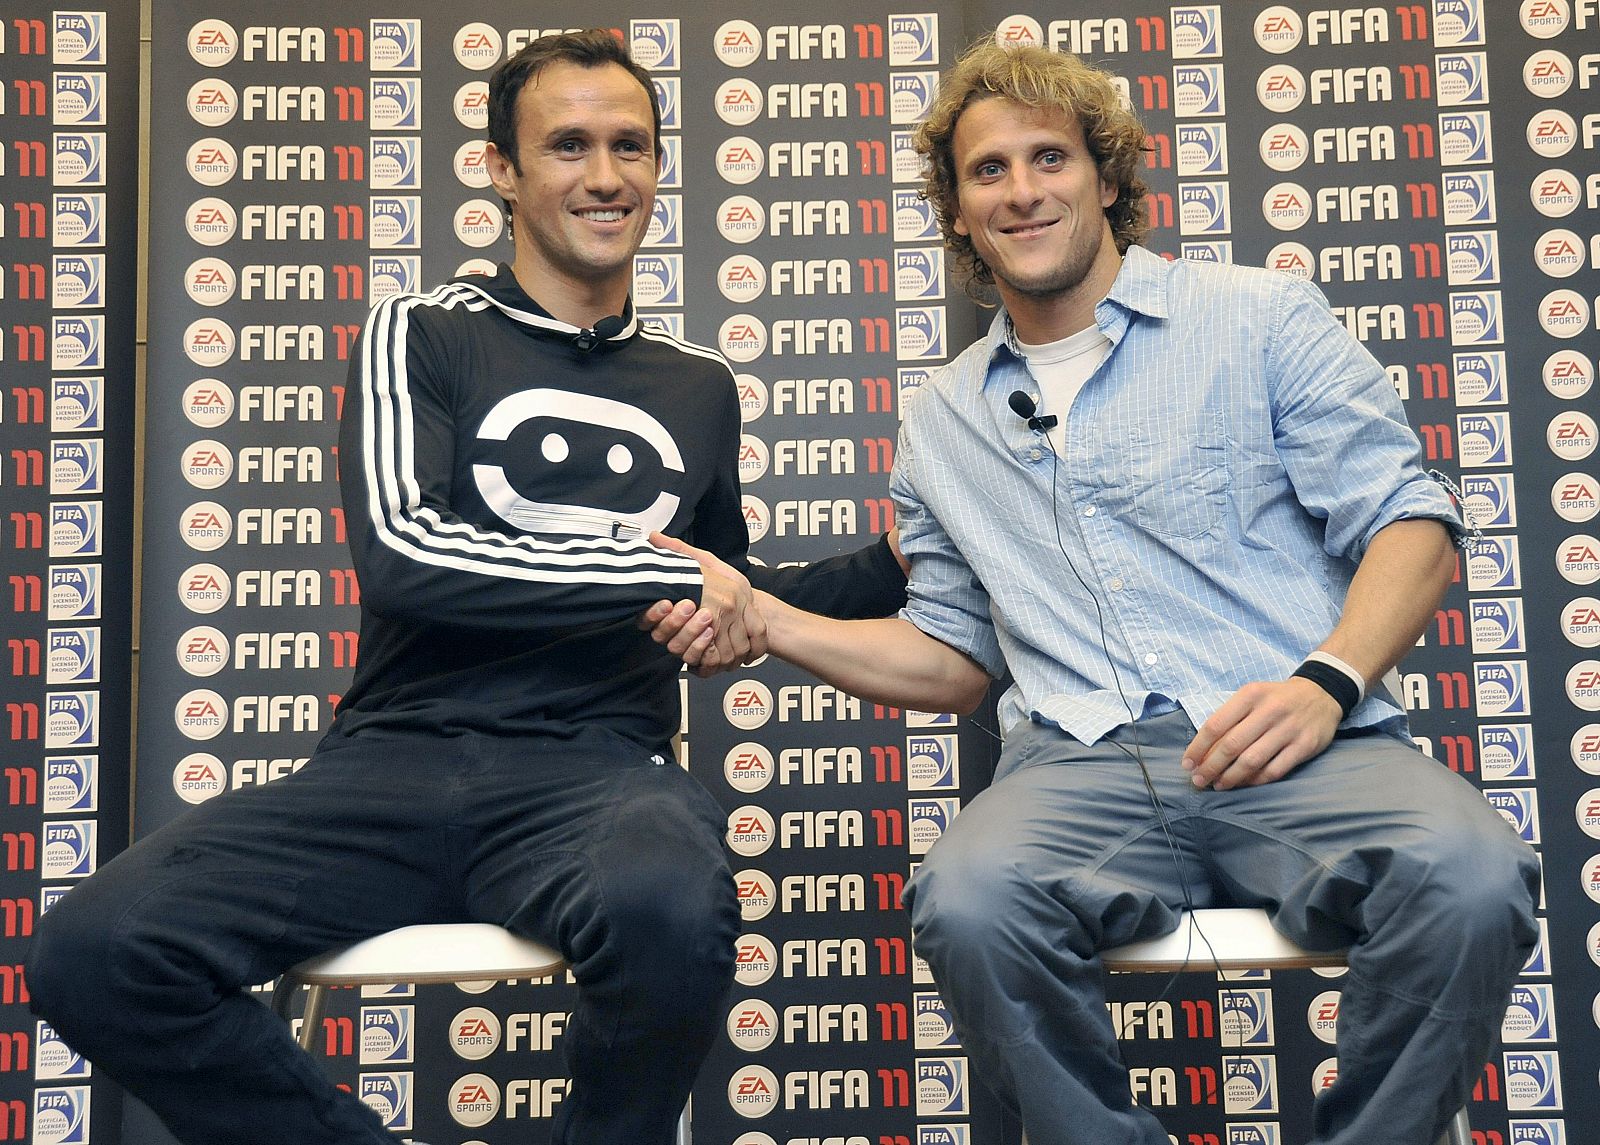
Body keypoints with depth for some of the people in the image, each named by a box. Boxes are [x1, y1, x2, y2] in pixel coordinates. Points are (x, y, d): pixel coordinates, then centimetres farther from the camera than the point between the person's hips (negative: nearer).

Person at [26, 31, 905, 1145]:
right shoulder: (422, 335, 9)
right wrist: (670, 572, -8)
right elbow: (404, 552, -9)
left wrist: (898, 564, 21)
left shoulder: (700, 386, 20)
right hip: (396, 760, -1)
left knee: (673, 912, -36)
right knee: (94, 952, -25)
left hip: (595, 767, 2)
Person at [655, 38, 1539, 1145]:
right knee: (968, 899, -32)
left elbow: (1411, 522, 6)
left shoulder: (1259, 317, 11)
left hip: (1307, 746, -1)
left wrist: (1326, 682, -13)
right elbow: (956, 658, 24)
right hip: (1081, 764, 2)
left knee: (1469, 877, -32)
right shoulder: (943, 422, 21)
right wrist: (765, 619, 10)